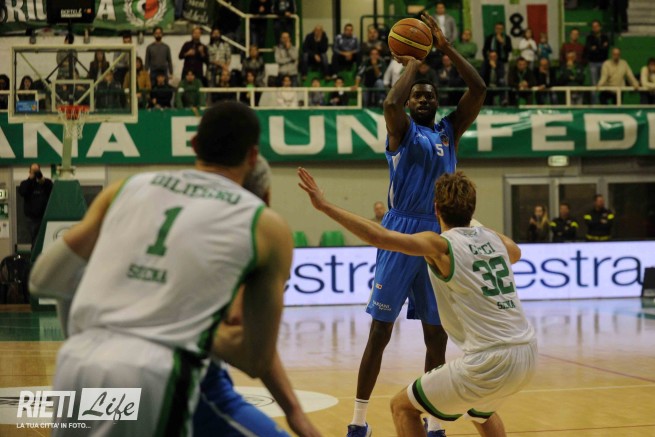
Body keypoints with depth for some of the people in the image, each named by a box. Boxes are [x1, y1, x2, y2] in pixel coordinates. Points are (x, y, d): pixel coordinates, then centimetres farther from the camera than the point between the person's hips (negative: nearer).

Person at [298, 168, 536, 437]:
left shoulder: (440, 245, -6)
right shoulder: (493, 238, 13)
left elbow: (378, 237, -17)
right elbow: (515, 253, 38)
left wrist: (324, 206, -14)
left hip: (490, 362, -7)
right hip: (528, 355, 7)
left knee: (403, 407, 10)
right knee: (480, 411, 38)